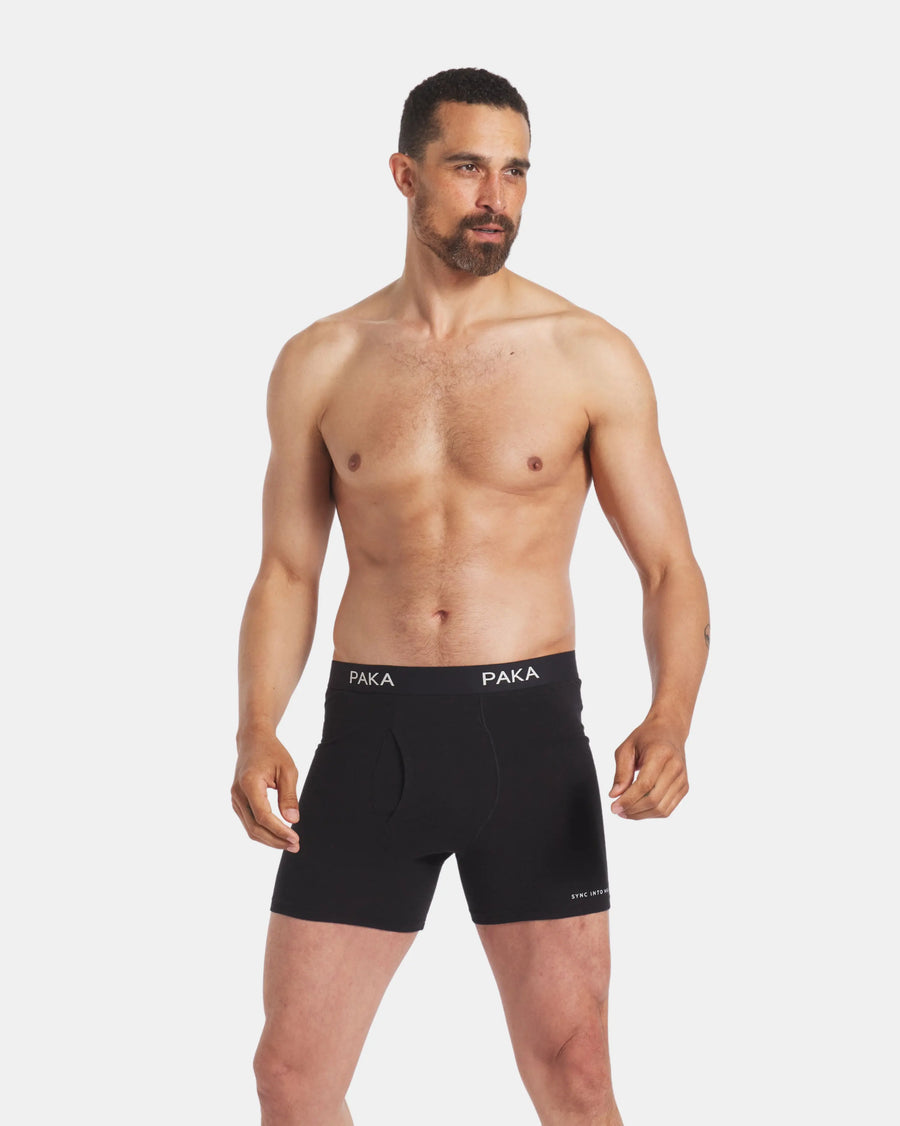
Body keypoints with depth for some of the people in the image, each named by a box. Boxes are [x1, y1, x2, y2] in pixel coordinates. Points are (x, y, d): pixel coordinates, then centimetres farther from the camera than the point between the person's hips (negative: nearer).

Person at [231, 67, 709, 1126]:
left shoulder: (589, 355, 0)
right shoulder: (320, 362, 5)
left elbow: (670, 568, 0)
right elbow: (287, 573, 9)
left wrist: (669, 720, -19)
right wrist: (255, 734, -8)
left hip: (530, 731, -1)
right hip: (370, 734, 2)